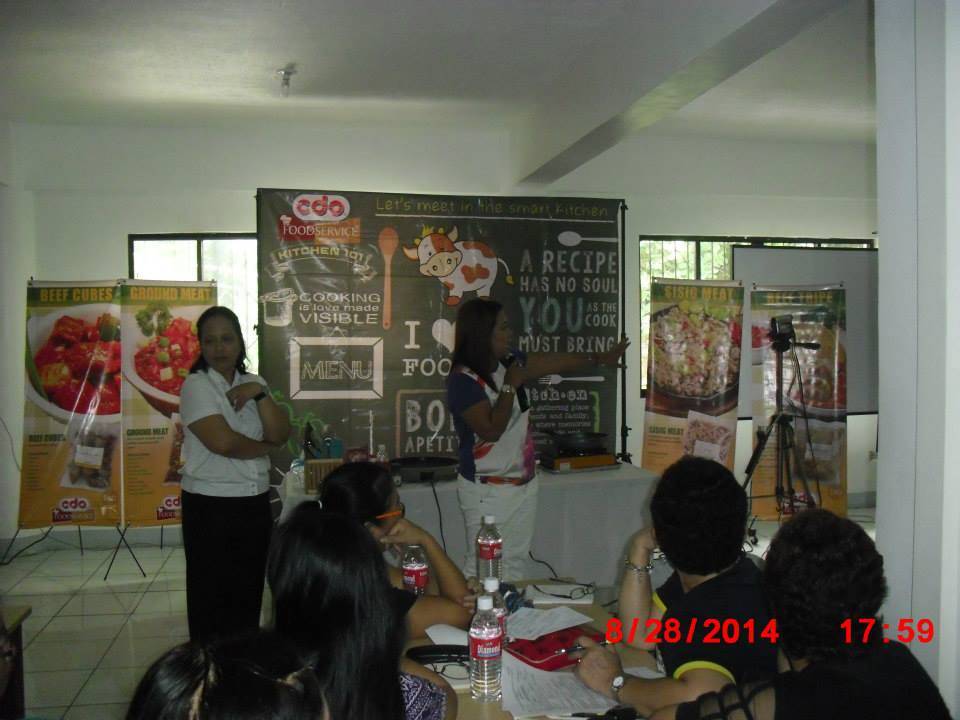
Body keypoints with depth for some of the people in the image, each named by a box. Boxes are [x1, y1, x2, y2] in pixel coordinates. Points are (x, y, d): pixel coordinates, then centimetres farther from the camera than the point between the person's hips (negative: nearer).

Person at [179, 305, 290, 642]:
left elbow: (281, 434, -1)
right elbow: (223, 441, -20)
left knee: (249, 596, 11)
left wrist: (260, 394, -13)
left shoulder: (253, 383, 10)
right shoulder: (196, 385, -8)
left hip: (255, 503, 5)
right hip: (210, 507, -5)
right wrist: (264, 447, -4)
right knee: (212, 600, 5)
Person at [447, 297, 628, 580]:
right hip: (488, 491, -8)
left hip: (524, 484, 8)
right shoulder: (464, 380, -18)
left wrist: (600, 358, 24)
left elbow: (555, 362, 17)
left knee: (515, 564, 14)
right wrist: (510, 386, -18)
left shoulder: (508, 361, 5)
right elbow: (490, 430, -25)